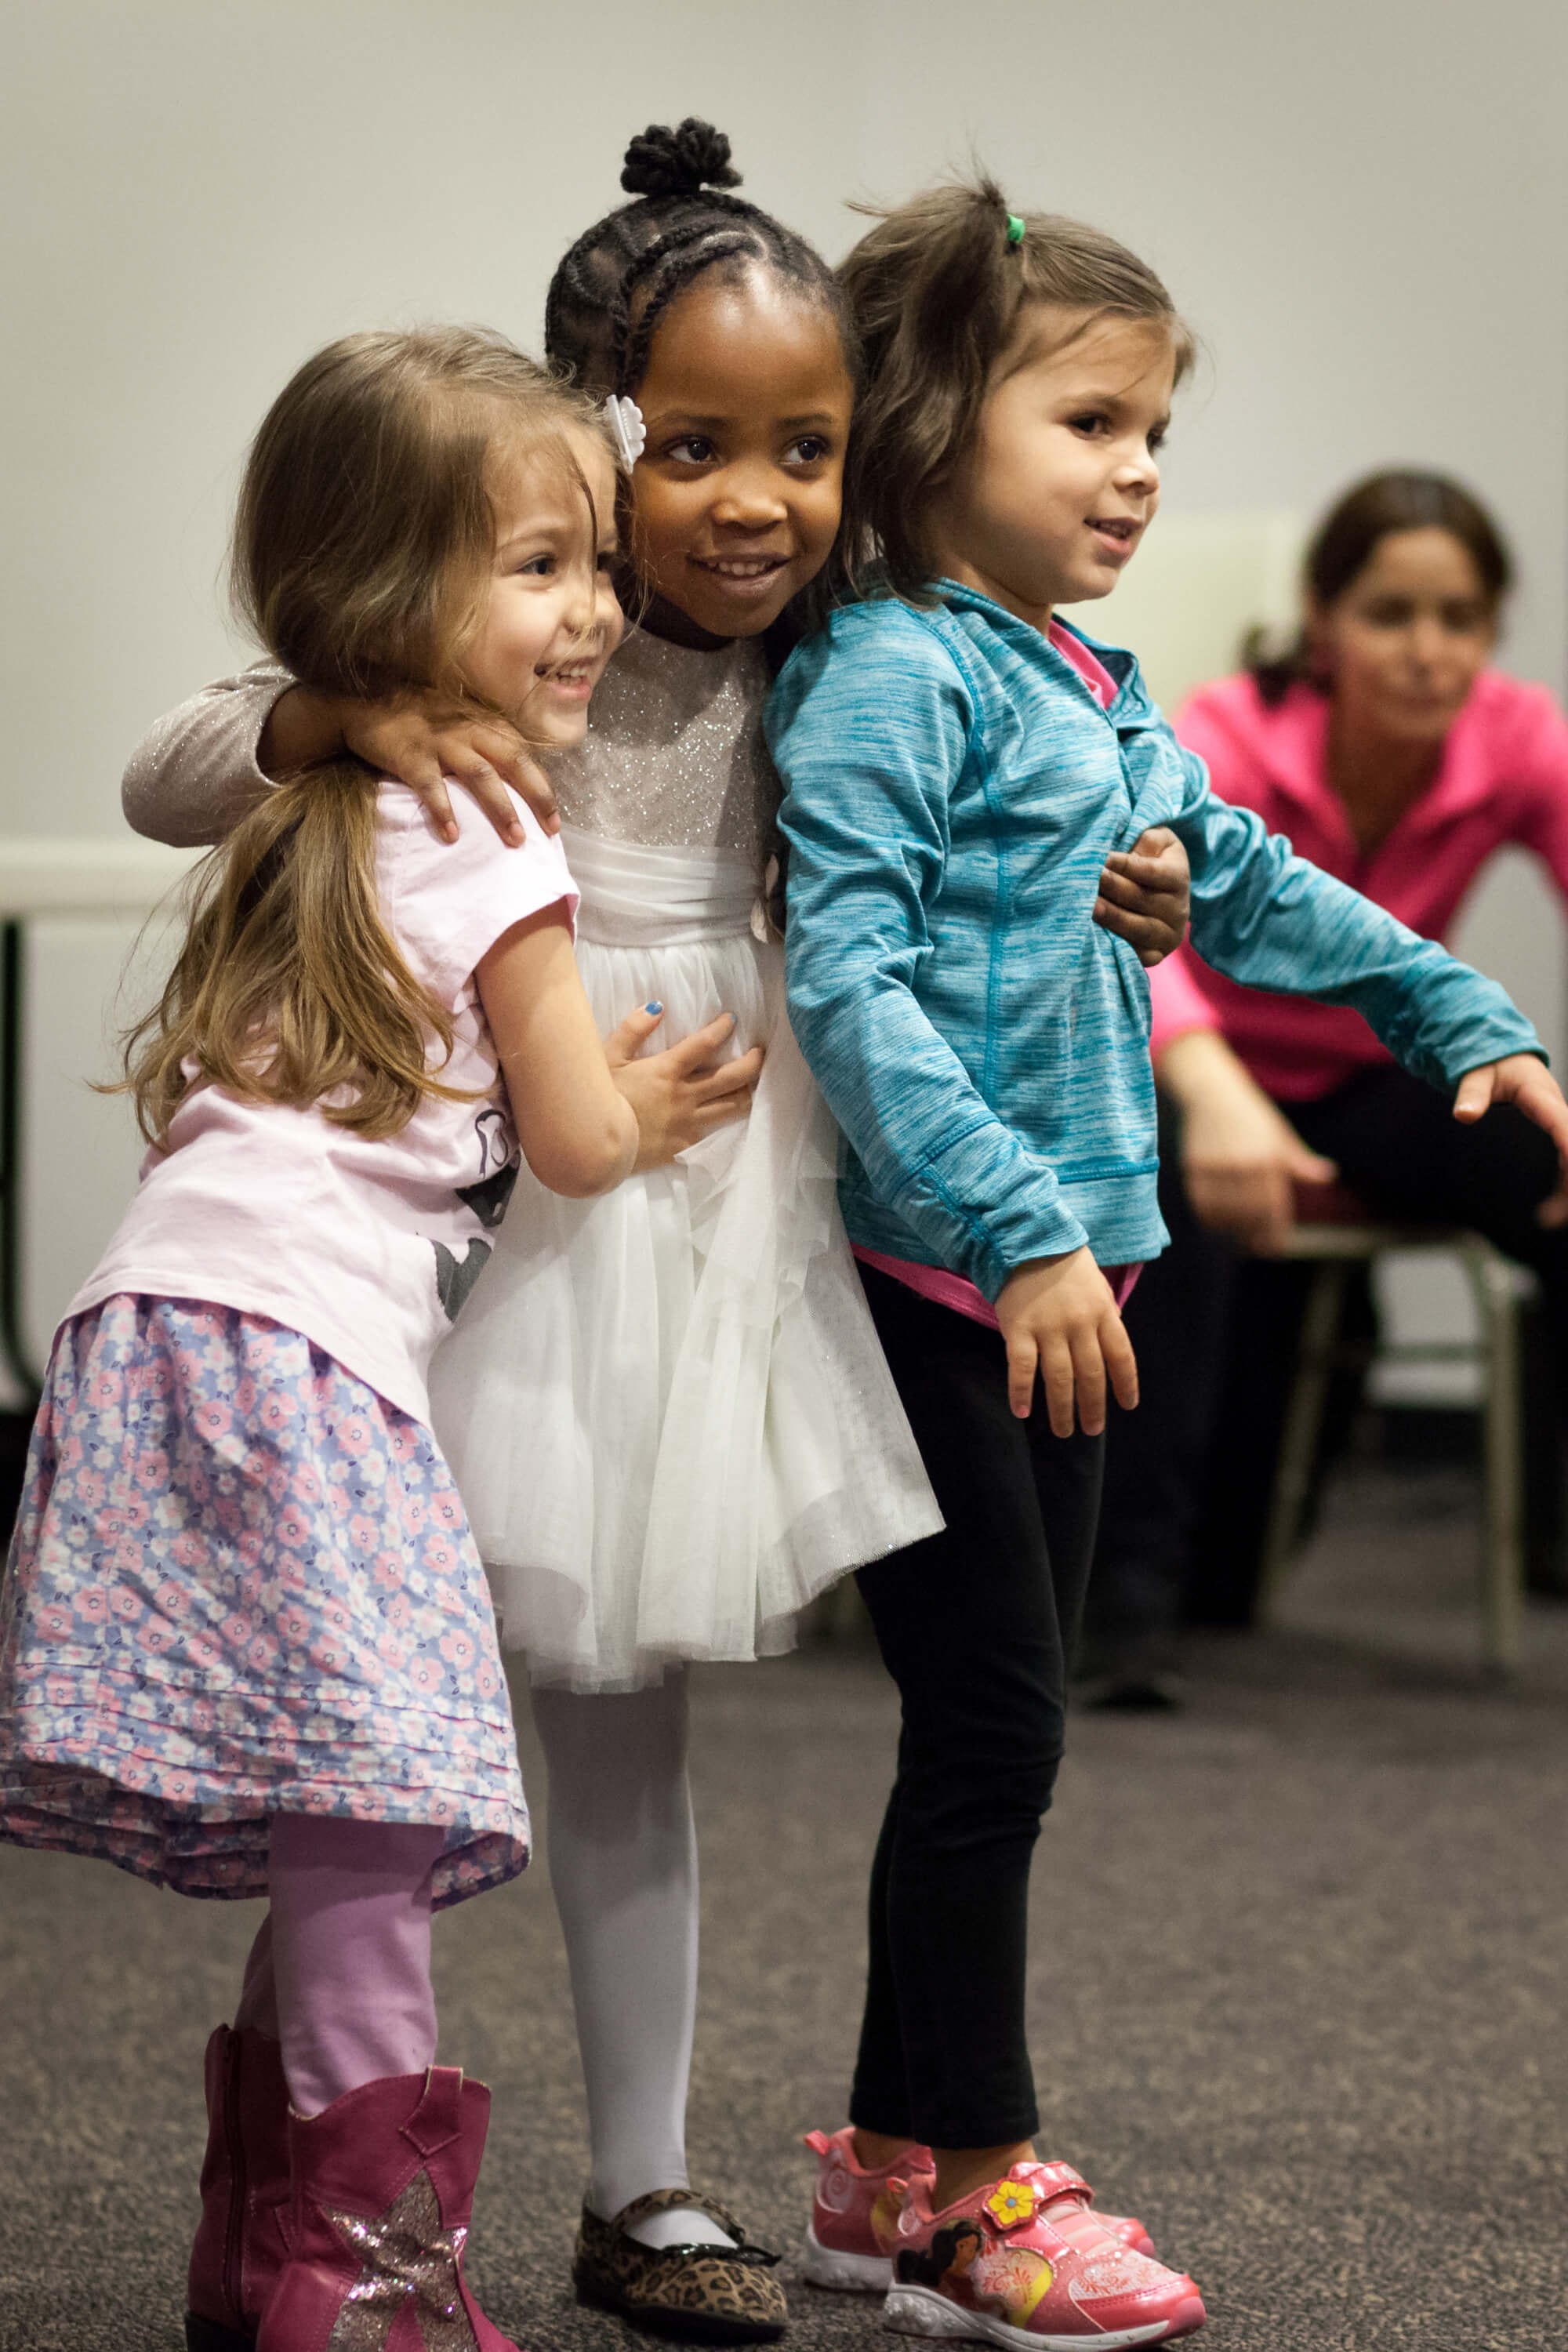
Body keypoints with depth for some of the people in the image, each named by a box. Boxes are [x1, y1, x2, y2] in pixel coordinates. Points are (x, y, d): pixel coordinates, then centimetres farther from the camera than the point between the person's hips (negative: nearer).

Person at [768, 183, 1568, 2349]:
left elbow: (1244, 882, 28)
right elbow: (844, 975, -22)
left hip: (1057, 1273, 9)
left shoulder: (1096, 693, 14)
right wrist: (1017, 1230, -28)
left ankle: (897, 2147, 25)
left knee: (999, 1721, 13)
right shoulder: (890, 671, -13)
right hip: (931, 1277, -9)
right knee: (991, 1723, -4)